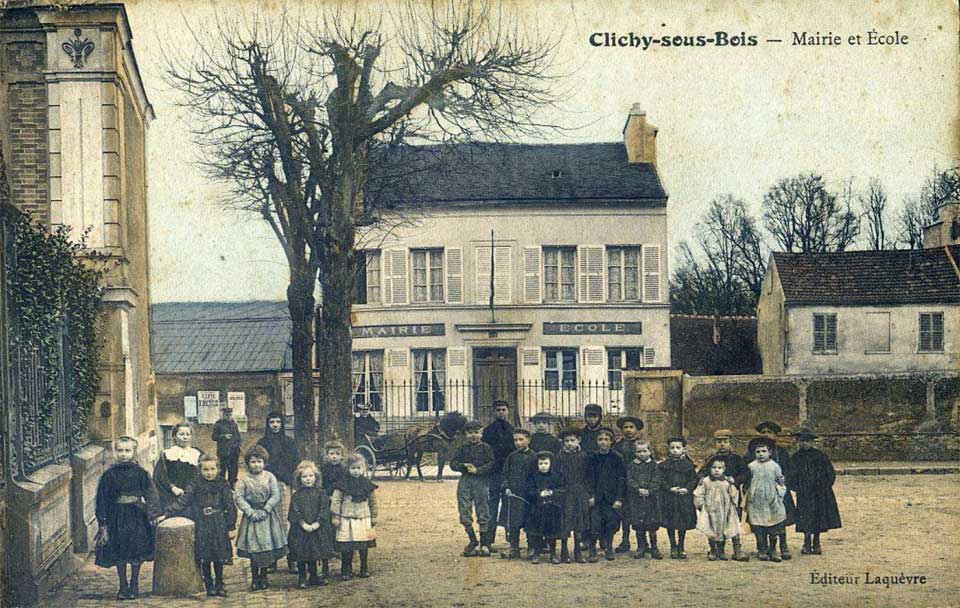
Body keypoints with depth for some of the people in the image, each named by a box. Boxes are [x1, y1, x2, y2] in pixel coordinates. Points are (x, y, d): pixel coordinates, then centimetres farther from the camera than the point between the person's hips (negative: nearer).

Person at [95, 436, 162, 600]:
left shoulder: (140, 473, -4)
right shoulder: (109, 475, -2)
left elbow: (150, 494, -2)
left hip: (136, 516, 0)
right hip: (117, 517, 0)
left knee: (137, 554, 4)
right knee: (119, 555, 6)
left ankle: (134, 585, 17)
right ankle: (123, 586, 18)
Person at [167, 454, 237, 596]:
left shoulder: (223, 486, 0)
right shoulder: (195, 487, 0)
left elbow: (230, 507, 2)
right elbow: (182, 502, -1)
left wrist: (231, 526, 0)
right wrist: (167, 514, -10)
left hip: (219, 526, 0)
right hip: (202, 527, 0)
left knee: (219, 558, 6)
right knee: (204, 558, 4)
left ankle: (219, 584, 19)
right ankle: (209, 585, 15)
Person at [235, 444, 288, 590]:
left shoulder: (270, 477, 0)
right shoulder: (243, 480, -2)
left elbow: (276, 496, -5)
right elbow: (238, 497, -7)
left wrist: (265, 510, -14)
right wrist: (251, 512, -15)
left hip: (268, 516, 1)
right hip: (251, 518, -1)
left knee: (268, 548, 3)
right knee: (254, 550, -1)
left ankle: (263, 576, 18)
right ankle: (254, 578, 12)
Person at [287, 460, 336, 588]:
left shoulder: (320, 493, 3)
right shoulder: (297, 495, 1)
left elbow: (324, 509, -4)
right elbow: (294, 511, -6)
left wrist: (317, 523, -15)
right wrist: (303, 524, -17)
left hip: (317, 528, 1)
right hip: (300, 529, -1)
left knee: (314, 553, 10)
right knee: (301, 554, 1)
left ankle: (313, 577, 22)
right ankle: (302, 578, 12)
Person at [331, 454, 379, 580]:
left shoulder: (367, 484, 3)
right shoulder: (343, 484, -7)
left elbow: (373, 502, 11)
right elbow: (336, 501, -5)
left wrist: (374, 517, 12)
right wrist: (335, 518, -7)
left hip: (364, 519, 3)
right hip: (347, 520, -3)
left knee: (364, 546, 9)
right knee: (347, 547, -2)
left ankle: (364, 569, 21)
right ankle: (346, 570, 8)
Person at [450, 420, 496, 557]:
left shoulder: (486, 448, 3)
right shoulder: (462, 448, 11)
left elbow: (491, 464, -7)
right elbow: (453, 463, 6)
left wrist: (477, 470, -18)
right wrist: (464, 466, -12)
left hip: (481, 481, -3)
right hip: (465, 480, 3)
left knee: (483, 513, 0)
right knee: (464, 512, 3)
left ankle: (484, 544, 7)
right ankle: (472, 540, 18)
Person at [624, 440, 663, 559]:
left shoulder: (653, 465, 4)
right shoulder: (631, 465, 6)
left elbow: (656, 481, -3)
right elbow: (629, 480, -2)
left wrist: (649, 490, -17)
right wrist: (638, 489, -17)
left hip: (651, 497, -1)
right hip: (635, 498, 1)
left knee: (652, 524, 1)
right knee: (638, 524, 3)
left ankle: (654, 548, 8)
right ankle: (641, 547, 13)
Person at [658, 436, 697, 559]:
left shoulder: (689, 465, 4)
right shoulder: (663, 465, 2)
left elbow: (694, 479, 2)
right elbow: (660, 480, -2)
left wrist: (687, 489, -14)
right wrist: (669, 488, -16)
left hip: (684, 497, 0)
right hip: (668, 498, 0)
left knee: (683, 523, 7)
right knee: (670, 524, 3)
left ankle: (681, 547, 20)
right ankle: (673, 547, 15)